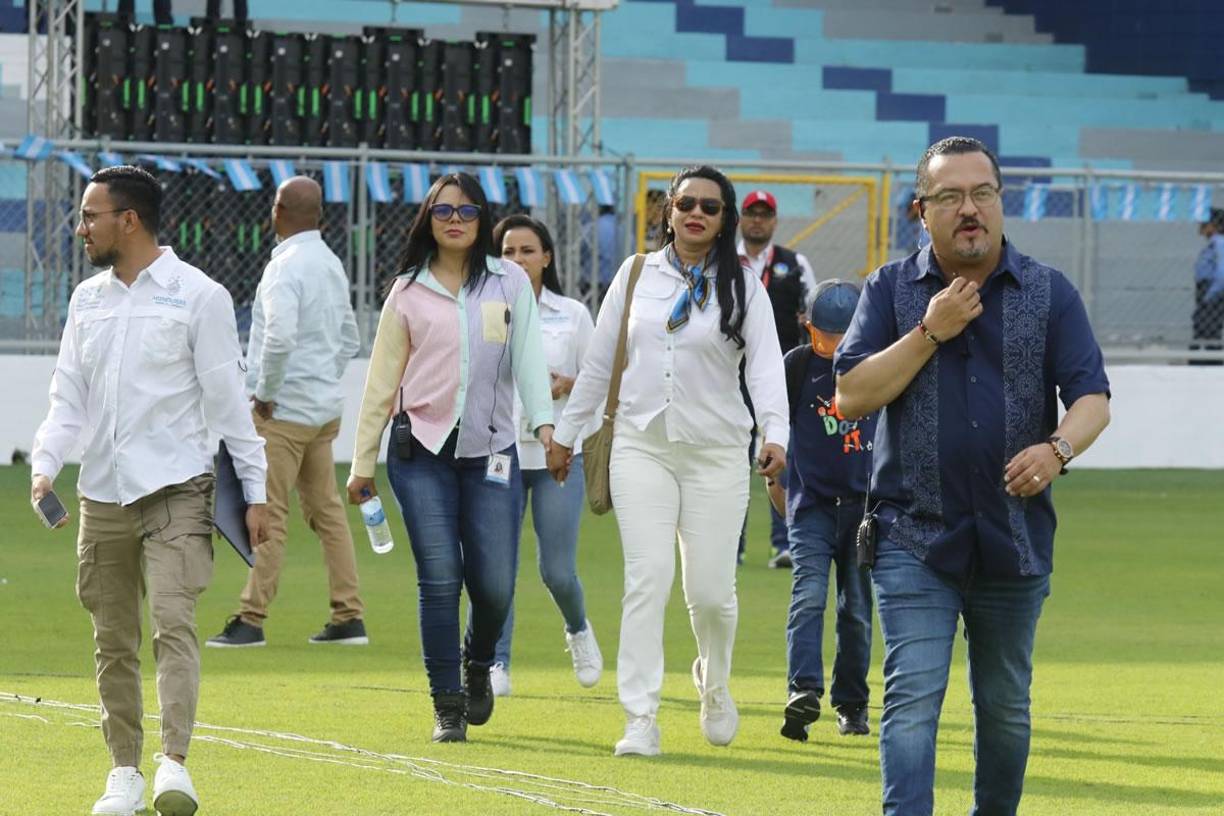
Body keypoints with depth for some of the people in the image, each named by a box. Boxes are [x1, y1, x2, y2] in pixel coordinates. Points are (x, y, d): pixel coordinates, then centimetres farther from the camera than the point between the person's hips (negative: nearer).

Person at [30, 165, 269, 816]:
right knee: (113, 640, 7)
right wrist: (45, 465, -4)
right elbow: (68, 397, 13)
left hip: (176, 489, -5)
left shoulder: (197, 296, -3)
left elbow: (227, 396, -2)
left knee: (173, 622, -17)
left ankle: (174, 763, -24)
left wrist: (254, 490, -4)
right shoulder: (87, 300, 13)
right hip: (102, 493, 5)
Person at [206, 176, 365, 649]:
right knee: (327, 509, 11)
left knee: (268, 512, -6)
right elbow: (350, 340, 22)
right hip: (326, 408, 9)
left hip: (283, 410, -9)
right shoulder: (332, 265, 13)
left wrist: (264, 392, -16)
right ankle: (348, 616, 10)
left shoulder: (286, 266, -15)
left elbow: (280, 337, -28)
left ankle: (251, 618, -5)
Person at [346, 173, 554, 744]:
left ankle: (478, 665, 27)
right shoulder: (409, 291, 7)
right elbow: (382, 379, 9)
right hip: (421, 451, 0)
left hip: (490, 451, 1)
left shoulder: (510, 282, 9)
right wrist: (363, 462, 8)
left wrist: (544, 422, -12)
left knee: (494, 584, -5)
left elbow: (528, 355, 4)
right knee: (439, 579, -7)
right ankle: (448, 706, 2)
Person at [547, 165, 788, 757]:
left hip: (716, 452, -1)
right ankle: (640, 719, -11)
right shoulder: (636, 276, 9)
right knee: (648, 577, -12)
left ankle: (714, 682, 32)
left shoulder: (743, 287, 3)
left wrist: (775, 435, -24)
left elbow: (764, 364, -9)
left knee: (710, 591, 0)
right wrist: (566, 433, 16)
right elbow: (599, 361, 15)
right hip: (641, 447, 1)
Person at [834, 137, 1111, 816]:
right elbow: (852, 395, -5)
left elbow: (1092, 397, -2)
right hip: (913, 534, -2)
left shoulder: (1049, 294, 4)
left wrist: (1057, 449, -23)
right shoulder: (891, 289, 3)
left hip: (1015, 538, 2)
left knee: (1006, 704, 13)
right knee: (912, 698, -13)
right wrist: (930, 332, -13)